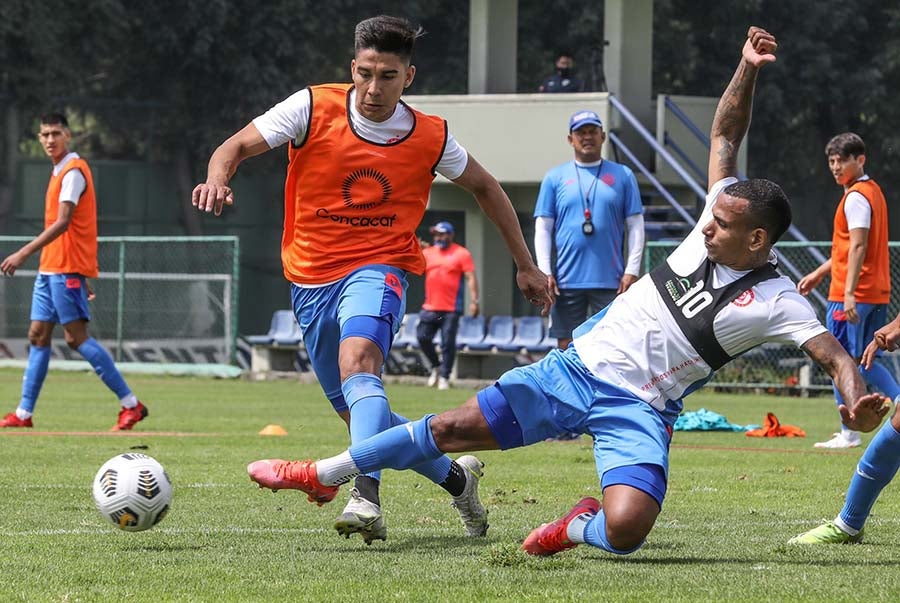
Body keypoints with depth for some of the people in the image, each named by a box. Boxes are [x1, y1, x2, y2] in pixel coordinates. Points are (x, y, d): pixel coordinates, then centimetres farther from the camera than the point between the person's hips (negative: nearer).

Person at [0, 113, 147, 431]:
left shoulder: (73, 172, -12)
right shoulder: (59, 171, 18)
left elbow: (62, 223, -22)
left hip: (67, 269, -10)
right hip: (50, 268, 10)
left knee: (76, 336, -11)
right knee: (38, 336, 8)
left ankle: (131, 404, -9)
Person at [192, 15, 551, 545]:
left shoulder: (431, 137, -3)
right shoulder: (313, 108, -6)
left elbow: (484, 187, 15)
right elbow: (237, 147, -8)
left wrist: (526, 265, 18)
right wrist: (218, 178, -32)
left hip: (378, 268, -3)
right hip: (311, 280, 3)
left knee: (357, 360, -35)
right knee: (362, 418, 11)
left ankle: (366, 497, -48)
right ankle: (455, 476, 34)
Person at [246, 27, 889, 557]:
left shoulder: (777, 302, -13)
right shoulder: (718, 220, 1)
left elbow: (835, 352, -21)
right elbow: (726, 133, 7)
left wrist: (858, 399, -42)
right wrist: (747, 71, -4)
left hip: (637, 410, -4)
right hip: (580, 363, 4)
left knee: (626, 530, -29)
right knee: (454, 428, 2)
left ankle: (582, 526, 8)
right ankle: (324, 474, 17)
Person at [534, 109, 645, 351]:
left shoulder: (623, 175, 9)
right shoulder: (555, 177, 10)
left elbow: (635, 226, 7)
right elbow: (543, 229, 8)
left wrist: (632, 271, -3)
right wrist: (545, 273, -3)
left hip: (611, 282, -1)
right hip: (567, 282, 1)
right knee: (567, 347, 1)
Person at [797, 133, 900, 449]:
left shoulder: (856, 197, -13)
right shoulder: (872, 191, 17)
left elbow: (858, 247, -22)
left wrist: (849, 294, -28)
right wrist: (819, 273, 29)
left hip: (852, 295, -9)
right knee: (863, 361, 17)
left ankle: (849, 433, 3)